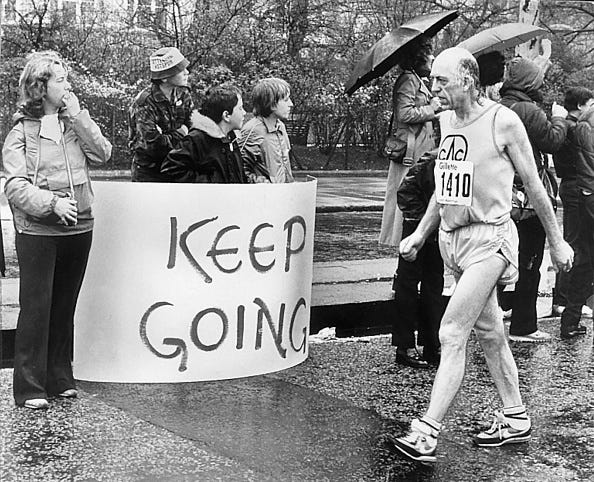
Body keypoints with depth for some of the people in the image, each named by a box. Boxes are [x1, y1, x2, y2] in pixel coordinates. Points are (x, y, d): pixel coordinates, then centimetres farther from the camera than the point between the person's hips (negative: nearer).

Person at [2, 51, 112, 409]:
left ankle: (60, 378, 21)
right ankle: (30, 387, 3)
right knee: (36, 307, -3)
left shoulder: (76, 123, 11)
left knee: (65, 306, 12)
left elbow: (103, 154, -3)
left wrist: (78, 117, -7)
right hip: (37, 231, -4)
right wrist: (51, 203, -21)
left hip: (78, 228, 5)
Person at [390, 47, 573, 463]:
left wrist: (557, 241, 3)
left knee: (452, 332, -15)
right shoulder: (446, 121, 8)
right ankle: (516, 418, 28)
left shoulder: (503, 121, -11)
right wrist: (420, 234, 15)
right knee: (489, 332, 15)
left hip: (489, 238, -7)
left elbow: (533, 185, -3)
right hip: (452, 237, 7)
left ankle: (427, 434, -14)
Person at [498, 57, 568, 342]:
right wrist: (559, 118, 6)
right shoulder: (529, 112, -16)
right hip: (528, 198, -7)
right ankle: (523, 327, 7)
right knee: (528, 263, 2)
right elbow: (553, 141, -11)